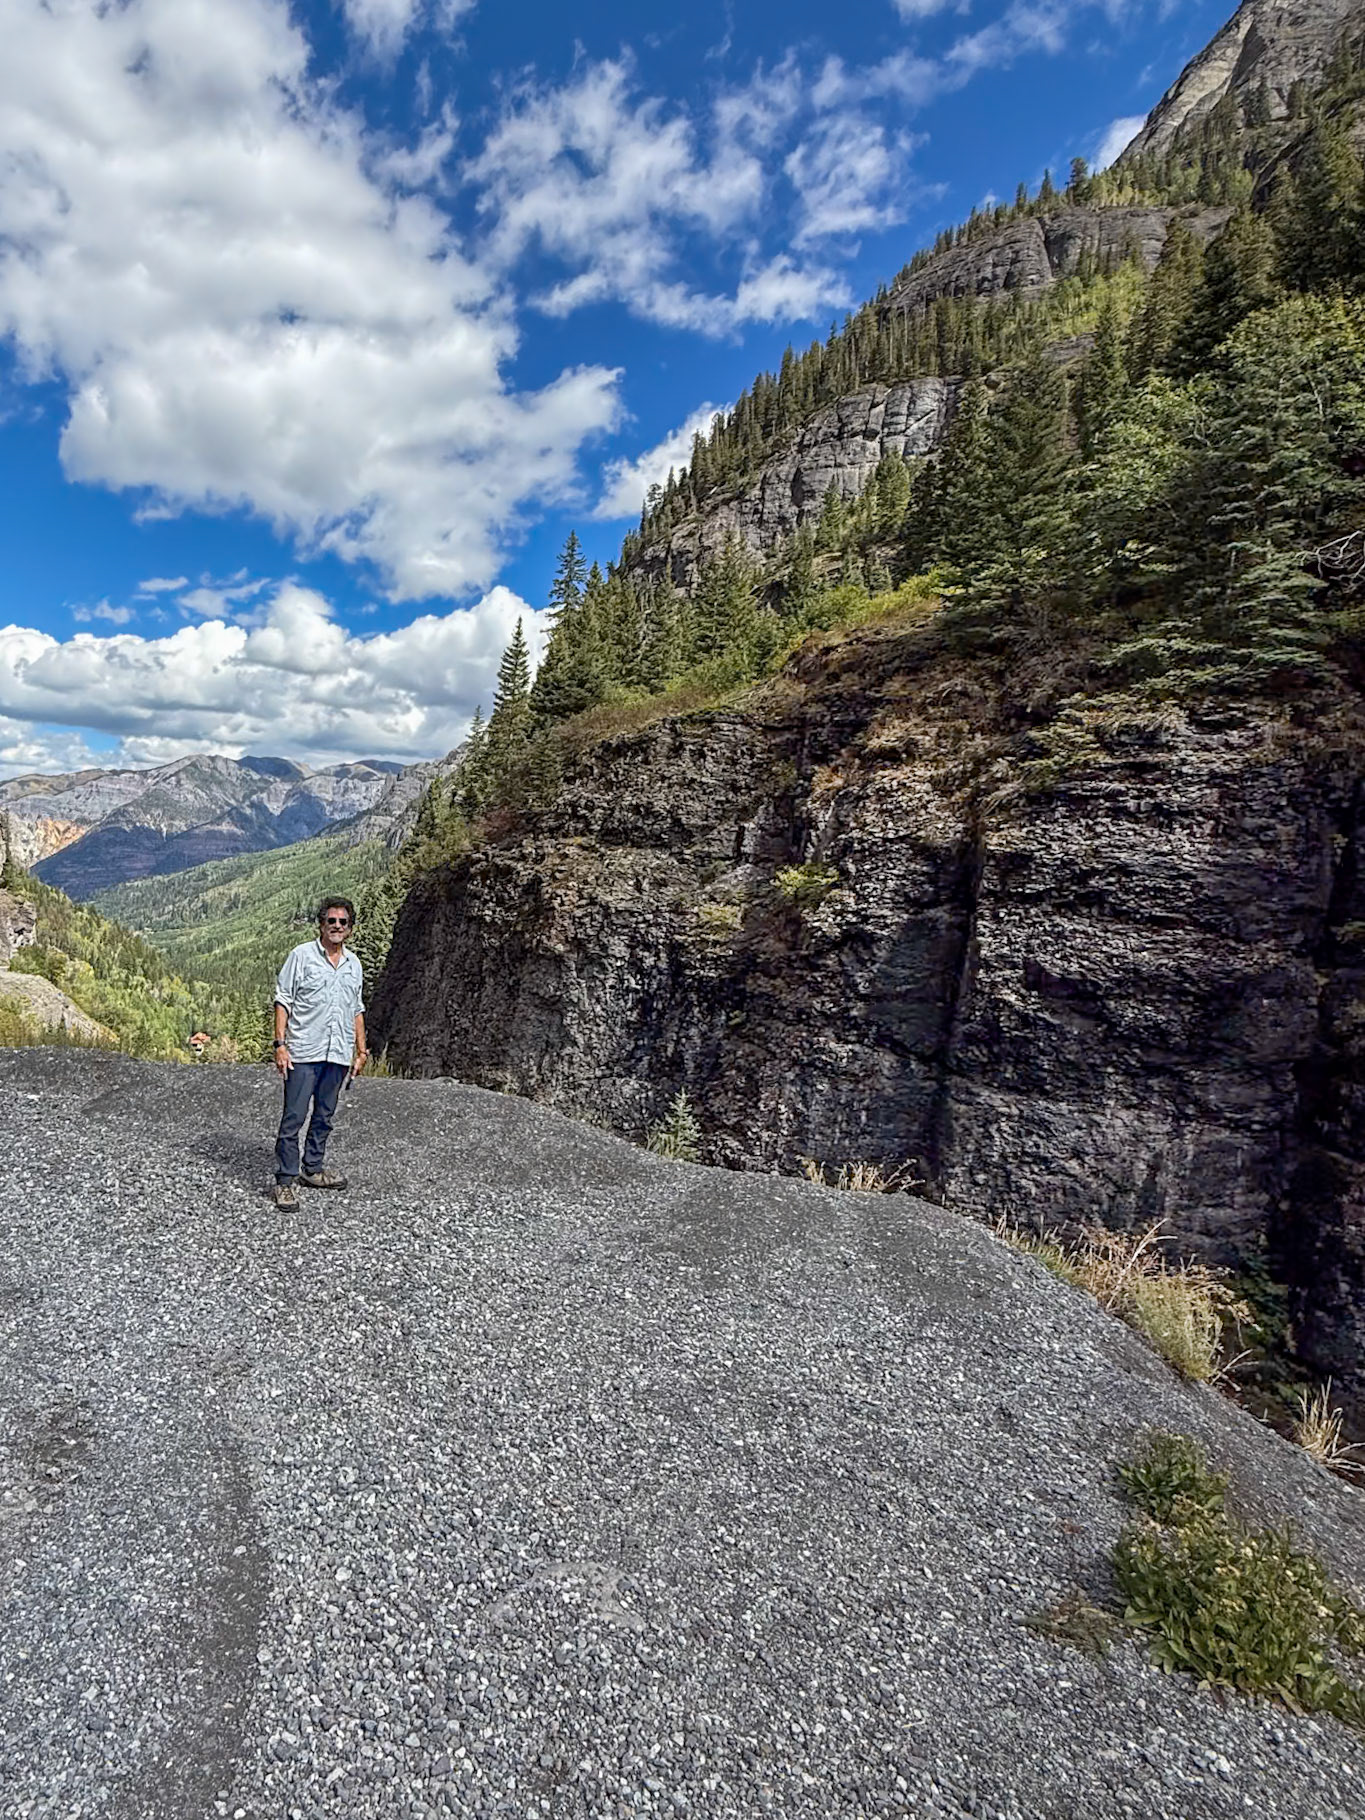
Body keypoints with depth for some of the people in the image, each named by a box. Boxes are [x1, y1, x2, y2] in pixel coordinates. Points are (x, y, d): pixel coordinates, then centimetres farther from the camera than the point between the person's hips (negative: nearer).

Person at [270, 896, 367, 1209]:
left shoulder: (354, 964, 14)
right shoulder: (301, 955, -2)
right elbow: (282, 1001, -4)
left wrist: (361, 1051, 16)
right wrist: (280, 1044, -12)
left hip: (338, 1054, 5)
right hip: (304, 1053, -5)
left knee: (324, 1116, 14)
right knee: (294, 1118, -5)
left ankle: (312, 1170, 27)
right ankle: (285, 1181, 3)